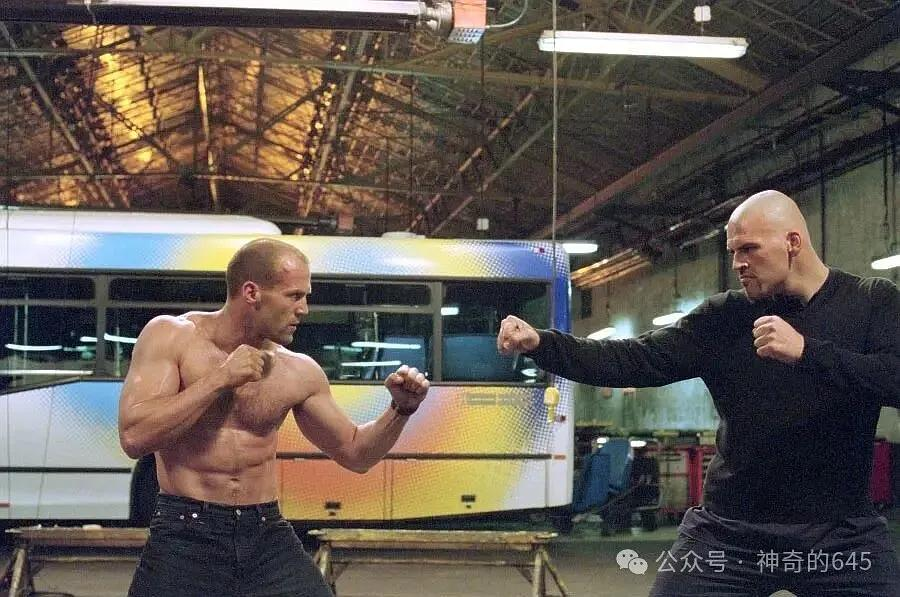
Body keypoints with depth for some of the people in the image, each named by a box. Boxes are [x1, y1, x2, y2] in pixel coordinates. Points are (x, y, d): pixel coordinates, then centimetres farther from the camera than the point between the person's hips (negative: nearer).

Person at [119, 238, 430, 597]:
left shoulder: (298, 372, 3)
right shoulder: (172, 336, -4)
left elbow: (354, 453, 15)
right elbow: (134, 437, -16)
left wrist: (400, 409, -2)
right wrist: (220, 380, -17)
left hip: (269, 539, 3)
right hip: (185, 538, -3)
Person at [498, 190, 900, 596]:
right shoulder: (724, 318, 2)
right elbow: (633, 360, -2)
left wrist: (806, 351, -26)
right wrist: (540, 344, -13)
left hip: (840, 532, -1)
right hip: (729, 530, 1)